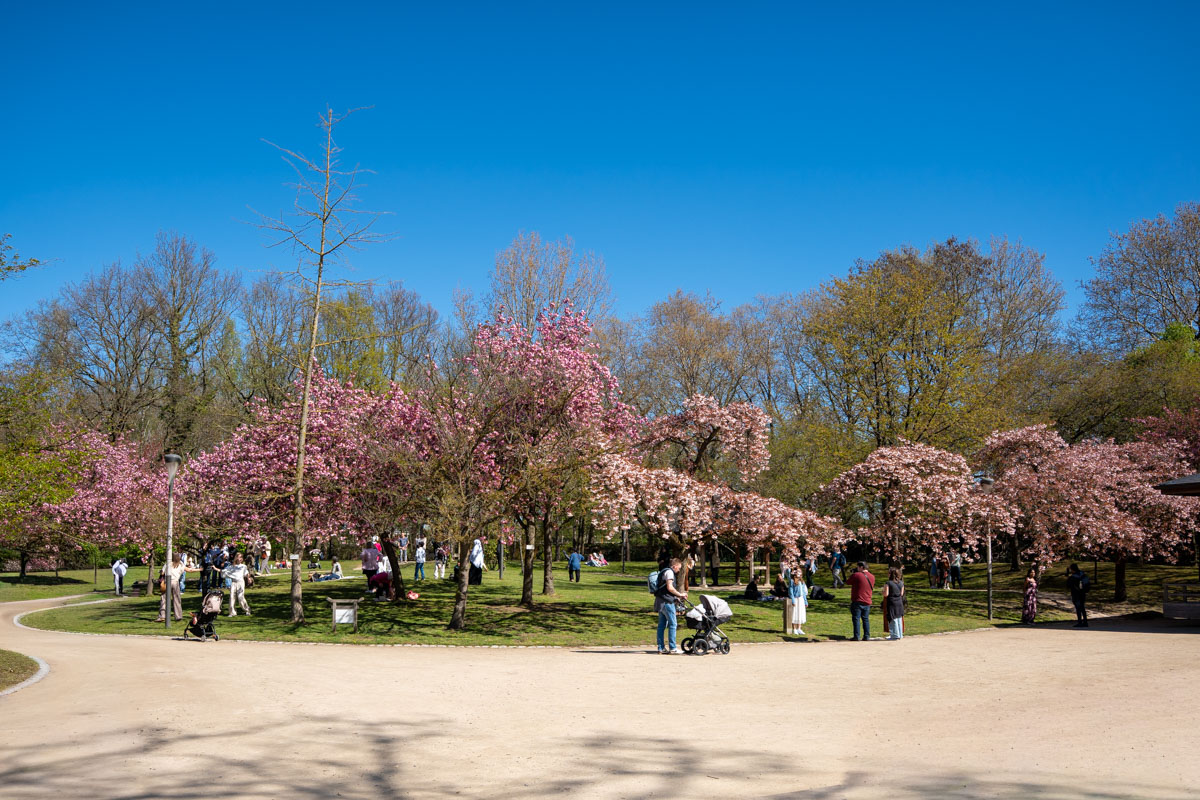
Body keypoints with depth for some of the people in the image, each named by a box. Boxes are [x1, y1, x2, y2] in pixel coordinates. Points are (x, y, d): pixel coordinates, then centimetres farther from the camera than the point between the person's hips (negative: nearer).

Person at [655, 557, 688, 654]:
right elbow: (670, 587, -19)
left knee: (662, 625, 10)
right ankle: (672, 648, -4)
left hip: (660, 601, 10)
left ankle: (661, 648, 11)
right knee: (673, 624, -5)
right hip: (667, 602, -10)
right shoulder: (669, 572, -9)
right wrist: (680, 594, -8)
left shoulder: (664, 571, 22)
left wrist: (677, 596, 21)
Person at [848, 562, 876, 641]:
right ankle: (867, 637, 9)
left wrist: (852, 573, 14)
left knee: (856, 619, -1)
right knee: (866, 619, 11)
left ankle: (856, 637, -3)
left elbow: (849, 582, 3)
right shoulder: (872, 577, 7)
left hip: (857, 601, -5)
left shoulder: (856, 575, -12)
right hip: (867, 602, 5)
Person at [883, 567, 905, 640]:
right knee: (899, 619, 13)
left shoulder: (888, 583, -14)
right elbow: (902, 594, 10)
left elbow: (886, 594, -18)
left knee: (893, 620, 0)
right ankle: (900, 635, 18)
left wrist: (883, 590, 1)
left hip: (891, 603, -6)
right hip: (899, 603, 6)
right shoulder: (901, 583, 4)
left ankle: (895, 635, 2)